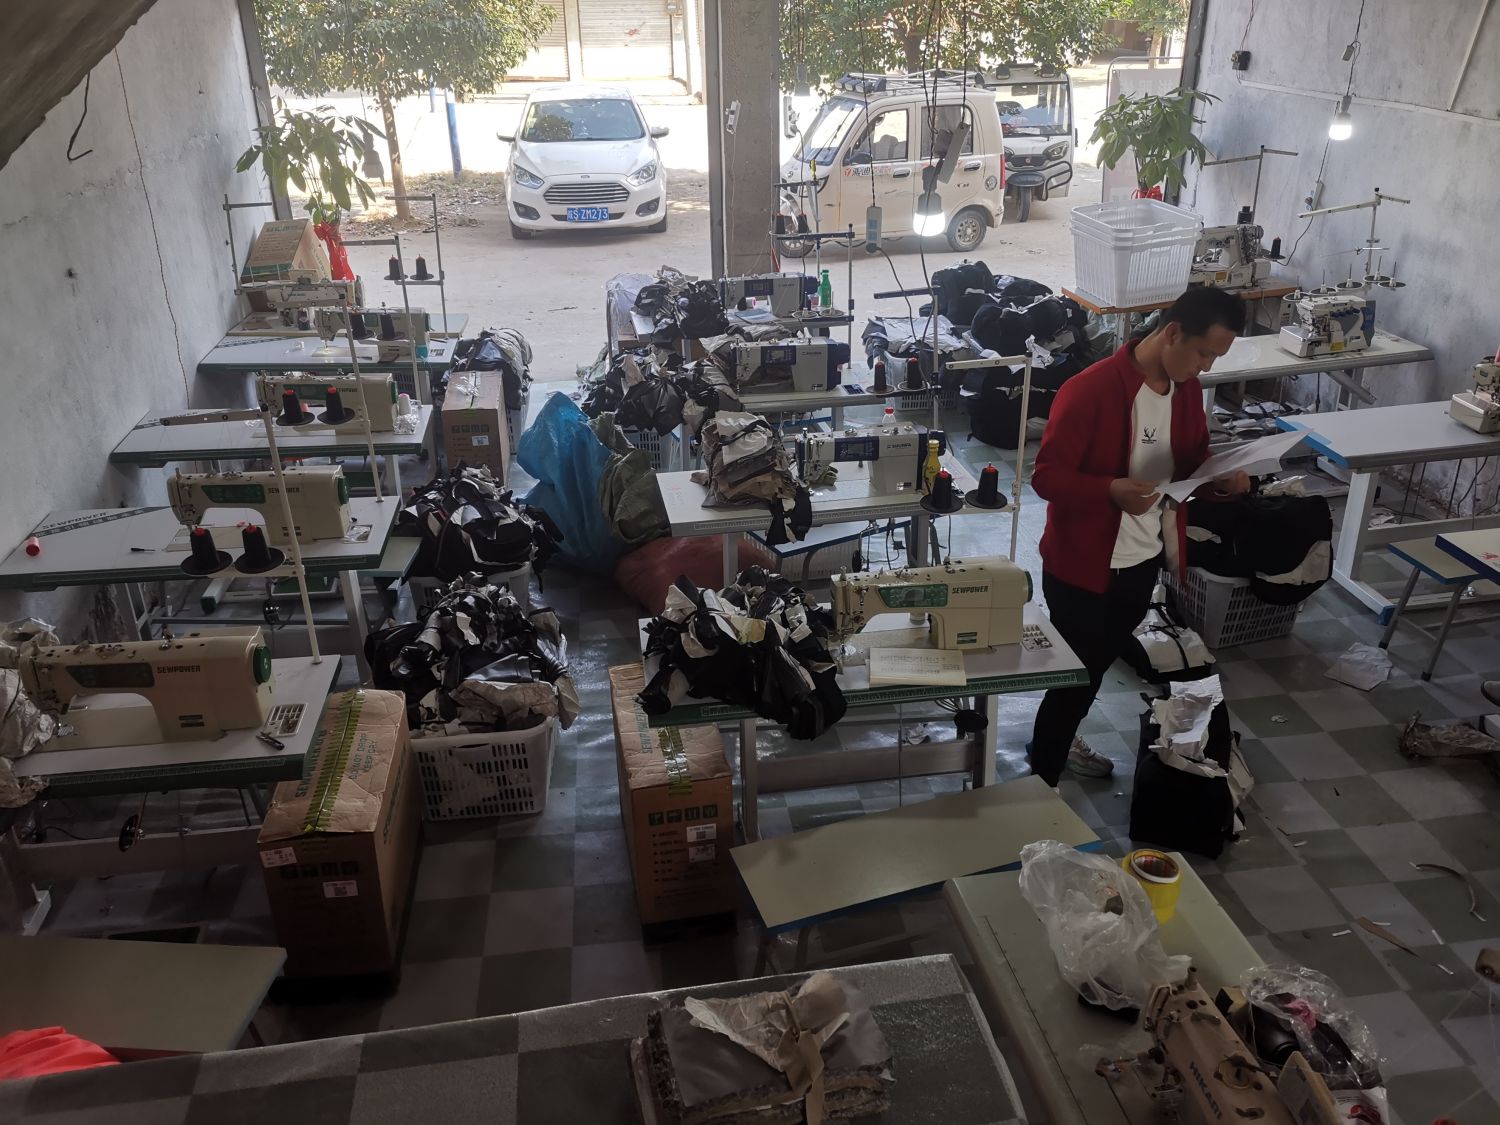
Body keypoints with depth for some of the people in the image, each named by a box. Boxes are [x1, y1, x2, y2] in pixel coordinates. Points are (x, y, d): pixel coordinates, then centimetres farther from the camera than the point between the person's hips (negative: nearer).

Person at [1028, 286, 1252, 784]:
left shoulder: (1187, 388, 0)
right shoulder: (1090, 390, -24)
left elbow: (1193, 457, 14)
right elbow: (1046, 475, -22)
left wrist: (1222, 477, -8)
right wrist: (1111, 491, -37)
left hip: (1143, 560, 7)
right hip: (1082, 564, -7)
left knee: (1098, 666, 23)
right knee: (1076, 676, 3)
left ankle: (1058, 741, 47)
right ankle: (1042, 781, 21)